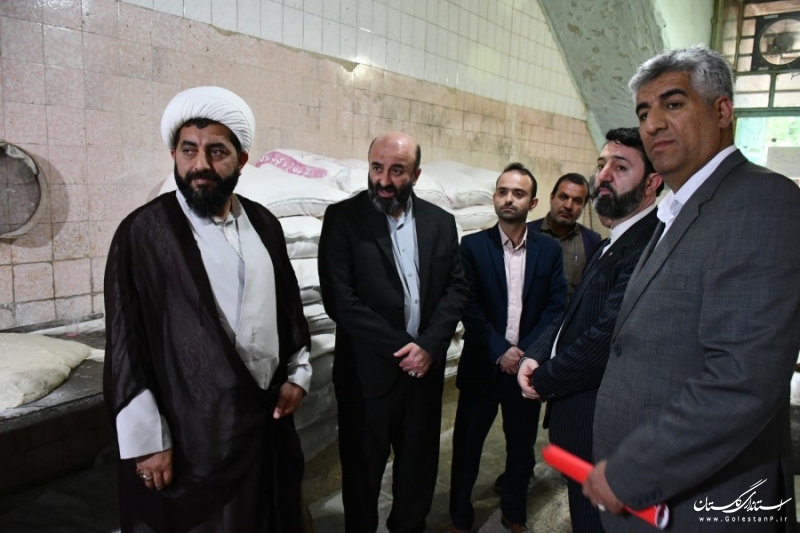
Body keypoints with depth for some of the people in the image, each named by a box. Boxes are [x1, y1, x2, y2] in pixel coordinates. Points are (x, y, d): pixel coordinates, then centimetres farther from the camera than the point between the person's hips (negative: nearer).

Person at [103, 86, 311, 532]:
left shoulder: (264, 224, 4)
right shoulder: (142, 232, -11)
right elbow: (126, 345, -11)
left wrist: (297, 374, 7)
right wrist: (148, 439, -12)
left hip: (269, 420, 5)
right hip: (191, 431, -5)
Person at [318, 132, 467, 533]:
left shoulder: (440, 222, 5)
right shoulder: (343, 217, -7)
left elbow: (456, 288, 3)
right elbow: (339, 299, -14)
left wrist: (429, 345, -12)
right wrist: (399, 348, -15)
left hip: (425, 365, 4)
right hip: (368, 370, -3)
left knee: (419, 462, 18)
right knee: (363, 466, 13)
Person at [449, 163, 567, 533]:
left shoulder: (550, 249, 2)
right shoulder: (473, 245, -4)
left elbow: (556, 307, -3)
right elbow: (468, 307, -9)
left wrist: (525, 352, -13)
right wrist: (500, 351, -15)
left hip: (527, 365, 2)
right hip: (482, 365, -1)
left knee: (522, 447, 16)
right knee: (466, 447, 9)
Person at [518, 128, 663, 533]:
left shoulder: (646, 246, -24)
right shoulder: (614, 244, 11)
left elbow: (608, 336, -29)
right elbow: (572, 314, 13)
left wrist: (543, 381, -13)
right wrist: (535, 357, -5)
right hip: (579, 414, 9)